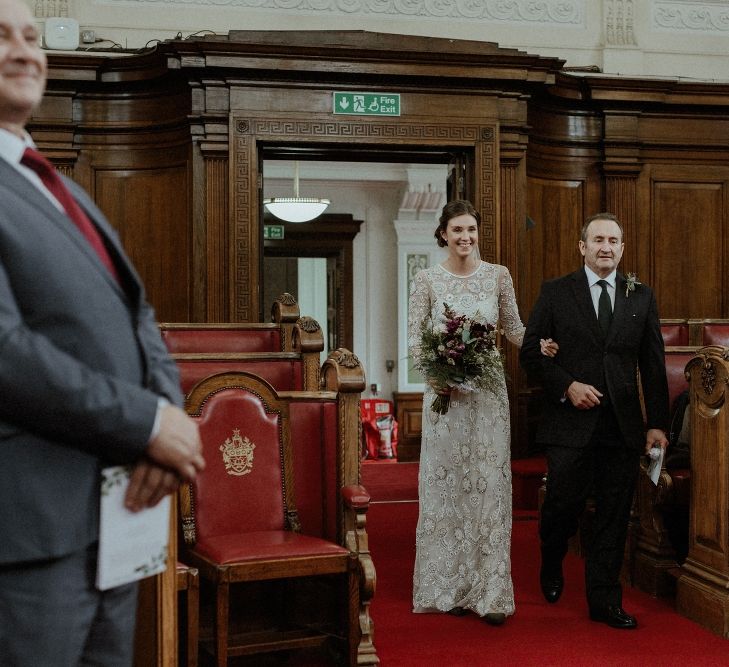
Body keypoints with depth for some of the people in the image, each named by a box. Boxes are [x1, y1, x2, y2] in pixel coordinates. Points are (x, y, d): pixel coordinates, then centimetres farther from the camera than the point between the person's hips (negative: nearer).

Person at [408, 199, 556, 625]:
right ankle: (450, 587, 15)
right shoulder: (428, 280, 1)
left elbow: (513, 327, 11)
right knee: (446, 485, 4)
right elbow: (414, 336, 1)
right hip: (444, 393, -1)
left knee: (489, 485, 1)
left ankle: (490, 593, 8)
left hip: (489, 392, 1)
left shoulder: (499, 276, 4)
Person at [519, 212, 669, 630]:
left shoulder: (642, 297, 9)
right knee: (563, 506, 3)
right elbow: (531, 351, 1)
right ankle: (552, 568, 33)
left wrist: (657, 423, 3)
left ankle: (605, 601, 17)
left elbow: (654, 365, 8)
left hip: (624, 425, 2)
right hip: (571, 423, -2)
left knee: (614, 517, 6)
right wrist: (568, 386, -12)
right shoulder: (555, 293, 3)